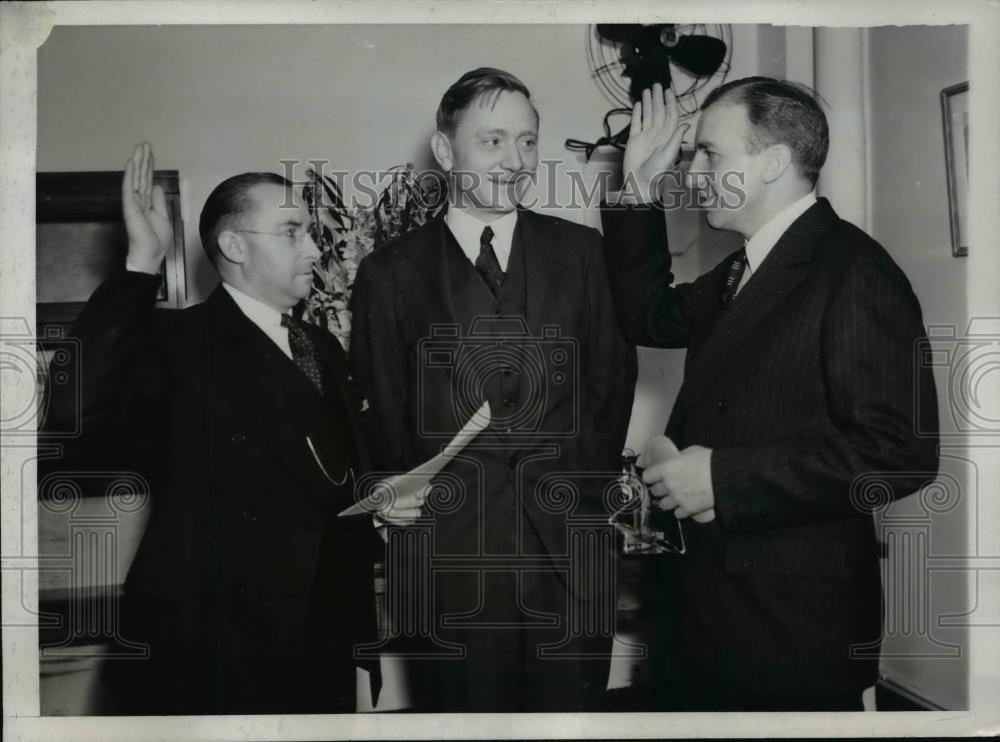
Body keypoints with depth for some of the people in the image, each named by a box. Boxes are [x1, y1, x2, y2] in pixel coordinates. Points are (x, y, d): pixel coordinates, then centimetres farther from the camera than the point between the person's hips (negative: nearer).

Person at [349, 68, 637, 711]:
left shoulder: (580, 252, 6)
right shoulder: (391, 274, 1)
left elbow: (612, 384, 7)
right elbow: (383, 423, 5)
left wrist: (582, 494, 3)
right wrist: (431, 516, 4)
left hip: (571, 556, 1)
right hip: (450, 561, -1)